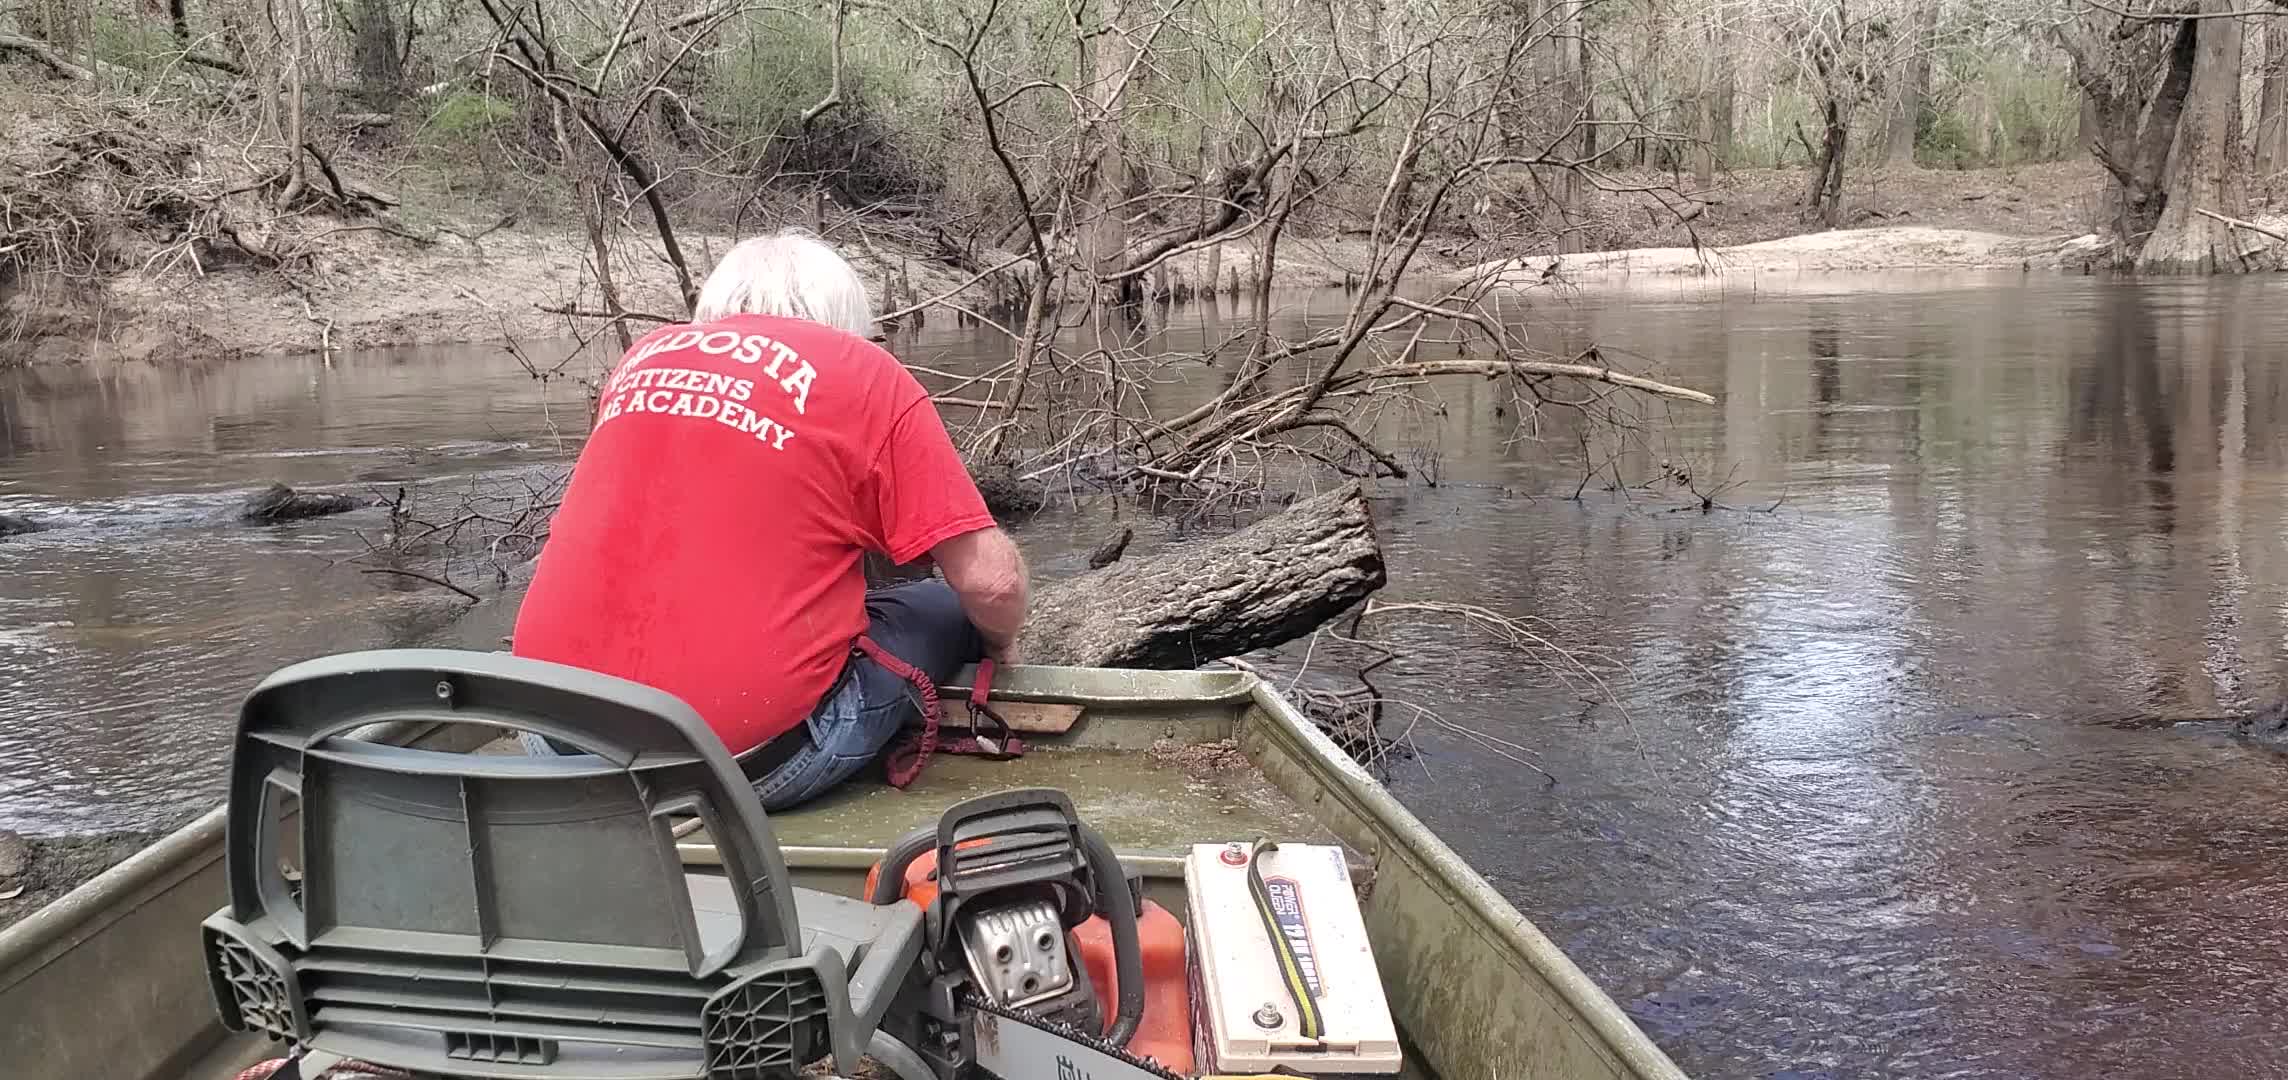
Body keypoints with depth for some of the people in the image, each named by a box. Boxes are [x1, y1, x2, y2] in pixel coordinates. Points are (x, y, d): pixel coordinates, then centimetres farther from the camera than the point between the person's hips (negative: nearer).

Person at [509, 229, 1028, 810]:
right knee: (948, 610, 16)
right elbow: (989, 580, -5)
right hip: (747, 756, -5)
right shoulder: (869, 377, -1)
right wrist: (1001, 645, 19)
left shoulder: (643, 356, 14)